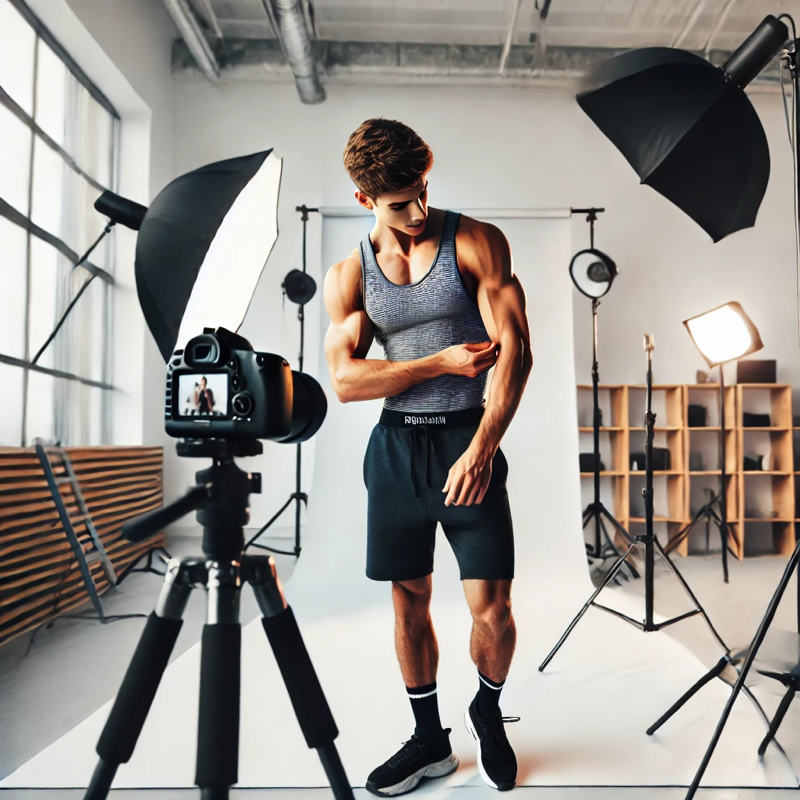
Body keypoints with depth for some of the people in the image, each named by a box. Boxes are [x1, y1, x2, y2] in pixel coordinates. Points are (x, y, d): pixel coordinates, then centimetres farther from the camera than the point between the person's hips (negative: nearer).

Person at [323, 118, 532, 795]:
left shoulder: (476, 243, -2)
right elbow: (345, 381, -4)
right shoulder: (348, 276, 6)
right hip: (396, 444, 3)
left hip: (470, 438, -2)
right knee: (408, 598, 10)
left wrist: (480, 451, -15)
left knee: (491, 604, -2)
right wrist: (440, 362, -12)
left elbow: (515, 352, -9)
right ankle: (430, 739, 33)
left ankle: (489, 712, 32)